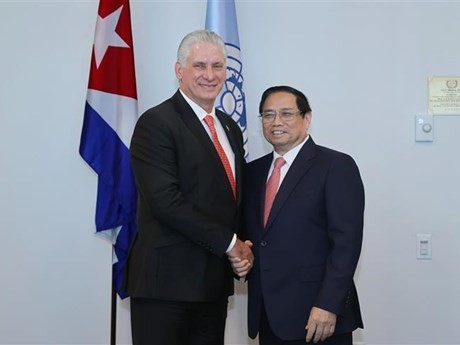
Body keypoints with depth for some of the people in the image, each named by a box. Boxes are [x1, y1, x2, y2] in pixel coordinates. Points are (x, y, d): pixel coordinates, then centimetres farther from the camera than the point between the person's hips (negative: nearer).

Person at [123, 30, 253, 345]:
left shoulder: (230, 127, 15)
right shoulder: (156, 123, -9)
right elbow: (165, 200, -19)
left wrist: (243, 249, 0)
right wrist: (229, 243, -13)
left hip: (215, 280, 7)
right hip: (166, 281, -7)